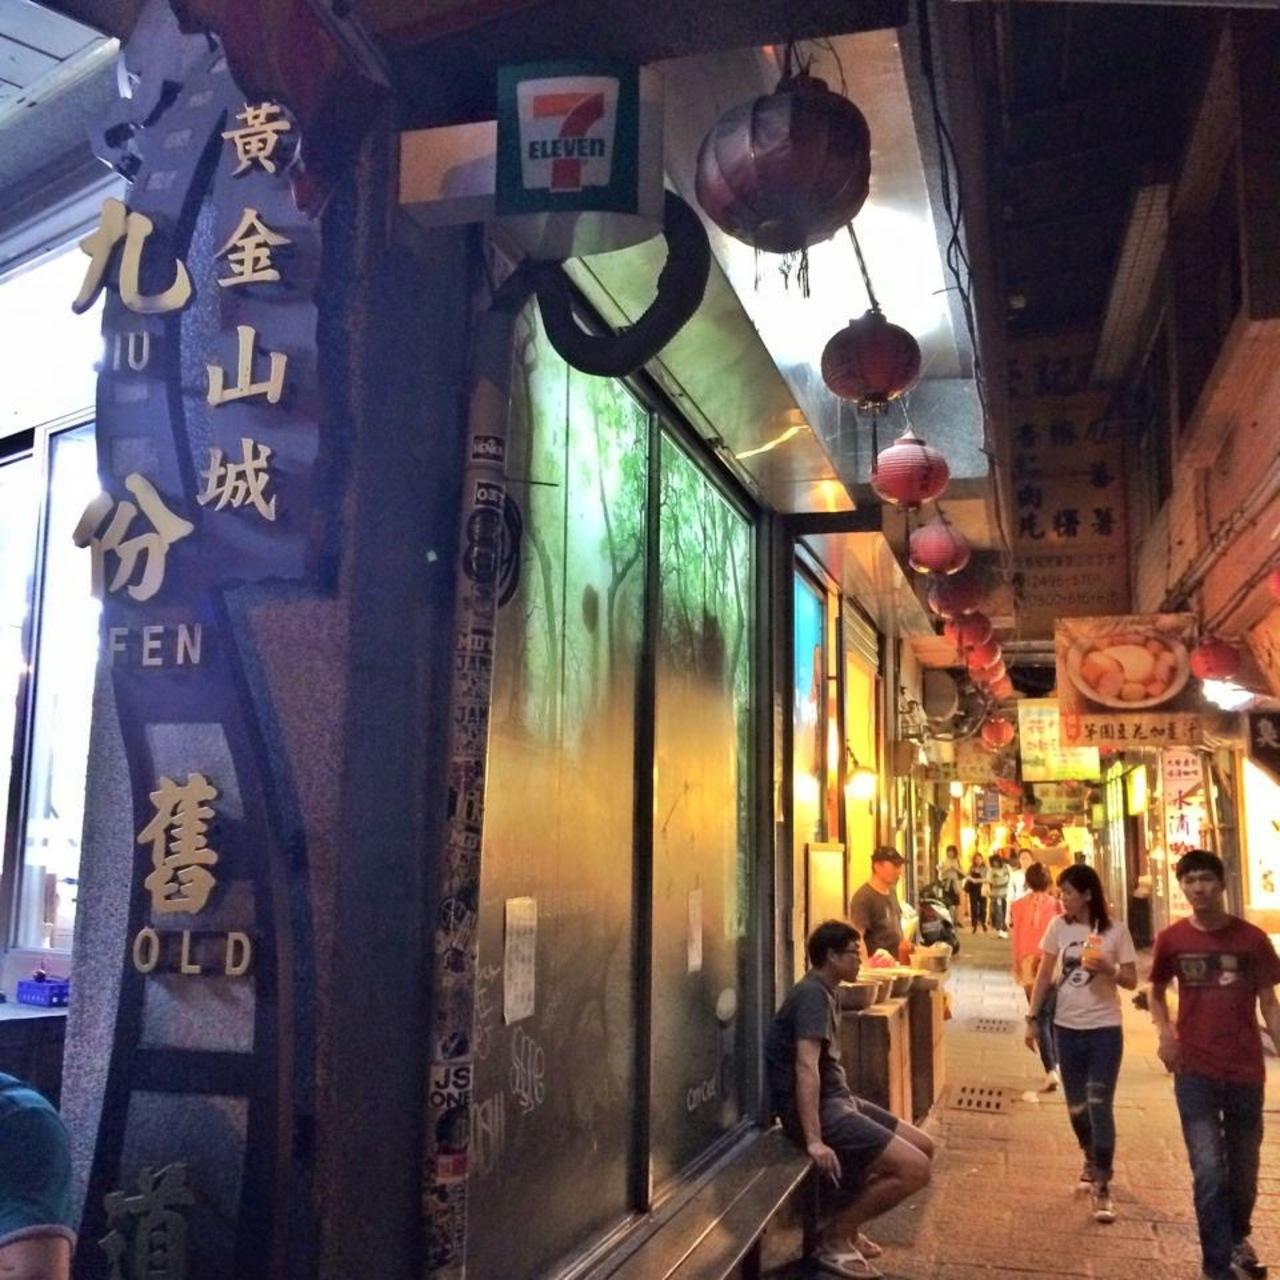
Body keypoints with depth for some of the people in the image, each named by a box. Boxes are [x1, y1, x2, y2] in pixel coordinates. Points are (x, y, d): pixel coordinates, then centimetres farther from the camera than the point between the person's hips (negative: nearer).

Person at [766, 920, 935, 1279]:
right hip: (820, 1108, -11)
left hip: (837, 1100, 11)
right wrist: (814, 1141, -33)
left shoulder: (823, 993, 16)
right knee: (914, 1169, -16)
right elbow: (806, 1067, -27)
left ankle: (844, 1224, 17)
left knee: (923, 1147, 13)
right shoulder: (812, 994, -16)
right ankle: (834, 1237, -3)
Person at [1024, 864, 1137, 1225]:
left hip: (1104, 1030, -3)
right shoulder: (1058, 927, -2)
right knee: (1076, 1106, 14)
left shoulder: (1115, 931, -10)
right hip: (1066, 1028, 4)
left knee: (1100, 1106, -8)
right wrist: (1032, 1018, 2)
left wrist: (1108, 969, -24)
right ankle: (1091, 1160, 40)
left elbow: (1131, 981, -4)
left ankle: (1101, 1187, 1)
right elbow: (1044, 974, 4)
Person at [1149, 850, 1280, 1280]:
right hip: (1194, 1071, -1)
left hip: (1246, 1071, 1)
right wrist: (1165, 1032, -4)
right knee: (1209, 1172, -6)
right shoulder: (1171, 939, -2)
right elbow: (1157, 991, 13)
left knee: (1243, 1170, 16)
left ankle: (1238, 1238, 43)